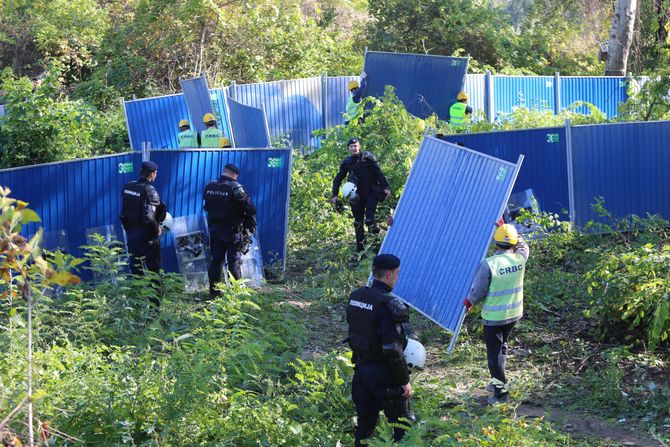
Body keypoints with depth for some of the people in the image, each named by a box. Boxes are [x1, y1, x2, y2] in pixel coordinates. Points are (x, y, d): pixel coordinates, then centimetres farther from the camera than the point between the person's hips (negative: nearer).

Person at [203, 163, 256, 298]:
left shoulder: (209, 187, 2)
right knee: (234, 261, 2)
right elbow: (250, 208, -15)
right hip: (232, 231, -5)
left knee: (215, 261, 11)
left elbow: (207, 207, 9)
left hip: (214, 230, 5)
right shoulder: (235, 188, -16)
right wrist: (251, 226, 0)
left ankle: (214, 292, 13)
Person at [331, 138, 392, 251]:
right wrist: (335, 195, 5)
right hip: (357, 196, 3)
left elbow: (379, 173, -5)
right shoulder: (347, 162, 5)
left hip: (371, 194, -3)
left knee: (369, 219, -19)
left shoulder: (368, 157, -4)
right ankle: (360, 246, 16)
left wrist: (386, 187, -15)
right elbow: (337, 179, 14)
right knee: (358, 222, 6)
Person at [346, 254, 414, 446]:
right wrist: (404, 381, -15)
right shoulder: (390, 304, -21)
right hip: (383, 373, -7)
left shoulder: (355, 297, 3)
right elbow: (392, 349, -23)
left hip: (361, 369, 7)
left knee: (364, 422, 16)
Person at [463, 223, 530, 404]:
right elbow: (523, 245, 15)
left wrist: (469, 301, 5)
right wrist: (505, 226, 19)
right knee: (502, 346, 26)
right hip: (514, 314, 5)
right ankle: (497, 381, 36)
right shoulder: (520, 259, -10)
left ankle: (500, 391, 11)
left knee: (494, 352, 7)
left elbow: (477, 291, -16)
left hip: (494, 316, -5)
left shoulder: (489, 264, -24)